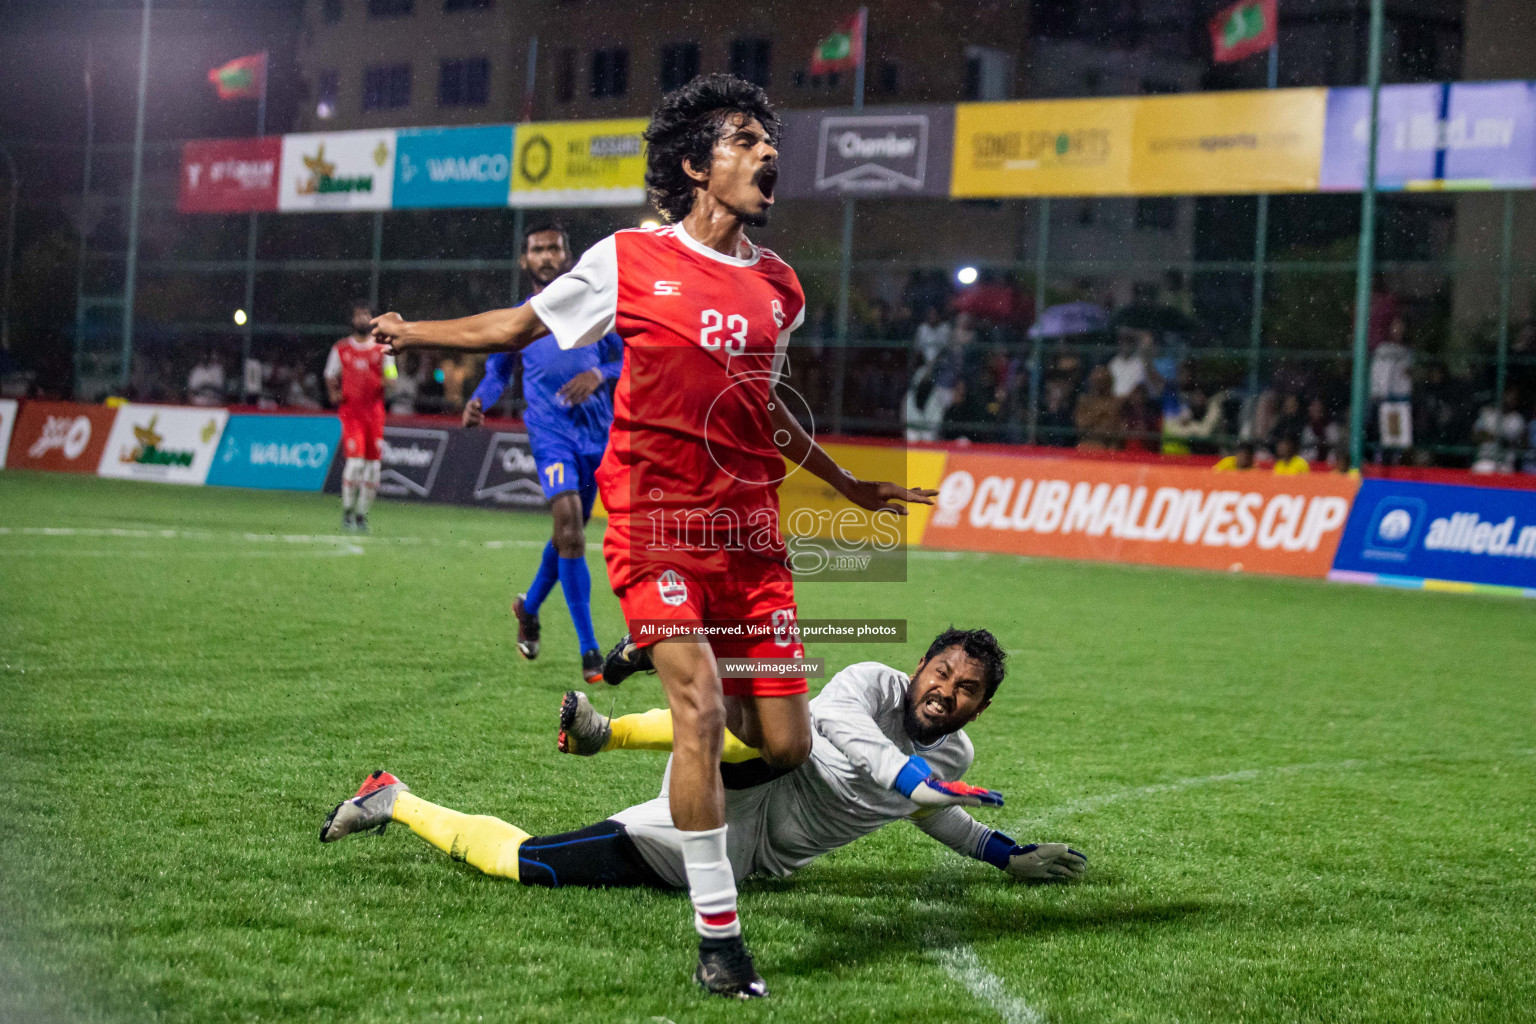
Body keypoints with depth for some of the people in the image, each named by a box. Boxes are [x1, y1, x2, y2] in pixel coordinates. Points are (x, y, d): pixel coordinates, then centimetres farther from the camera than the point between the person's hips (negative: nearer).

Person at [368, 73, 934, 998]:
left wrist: (849, 486, 34)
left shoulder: (779, 287, 13)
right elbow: (523, 325, 12)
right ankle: (718, 936, -7)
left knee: (786, 747, 2)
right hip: (658, 515, -4)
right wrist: (413, 333, 4)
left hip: (751, 527, 5)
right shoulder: (630, 261, 0)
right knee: (701, 712, -18)